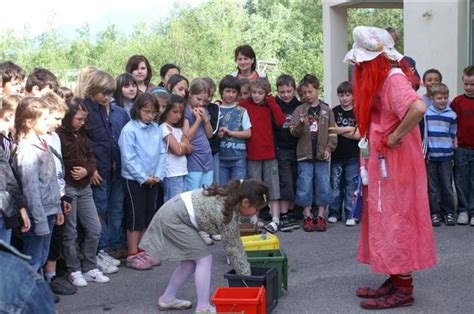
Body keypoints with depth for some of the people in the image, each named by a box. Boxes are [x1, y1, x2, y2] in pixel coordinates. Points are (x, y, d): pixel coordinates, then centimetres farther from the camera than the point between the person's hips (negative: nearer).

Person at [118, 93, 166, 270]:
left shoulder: (156, 129, 3)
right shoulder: (129, 129, -13)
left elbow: (162, 153, 5)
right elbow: (128, 158, -16)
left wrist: (158, 175, -6)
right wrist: (143, 177, -15)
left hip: (153, 180, 6)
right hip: (134, 179, -6)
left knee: (149, 216, 12)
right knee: (136, 217, 0)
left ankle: (143, 251, 24)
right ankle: (133, 256, 9)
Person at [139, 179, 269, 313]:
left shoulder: (230, 199, 5)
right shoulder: (227, 213, -22)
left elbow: (236, 242, 11)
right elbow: (231, 248, -13)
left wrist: (246, 271, 11)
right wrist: (246, 276, -3)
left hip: (173, 211, 10)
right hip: (174, 218, -10)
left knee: (191, 261, 15)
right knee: (204, 258, -6)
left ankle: (167, 299, 26)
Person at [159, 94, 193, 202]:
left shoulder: (178, 129, 16)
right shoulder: (164, 128, -9)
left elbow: (189, 148, 8)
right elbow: (178, 150, -15)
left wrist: (182, 145, -9)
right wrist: (183, 145, 3)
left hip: (182, 173, 8)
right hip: (172, 174, -8)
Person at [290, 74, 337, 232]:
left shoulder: (326, 110, 5)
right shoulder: (299, 110, 3)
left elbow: (332, 132, 5)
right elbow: (293, 131, -3)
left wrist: (329, 148, -5)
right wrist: (301, 124, -23)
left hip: (321, 155, 1)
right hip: (305, 155, -1)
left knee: (323, 186, 3)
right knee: (305, 187, 1)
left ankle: (321, 216, 14)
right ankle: (308, 216, 12)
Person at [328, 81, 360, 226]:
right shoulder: (334, 111, 6)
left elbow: (359, 135, -8)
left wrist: (340, 130, -8)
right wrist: (349, 129, -10)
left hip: (353, 156, -2)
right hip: (337, 154, 2)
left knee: (351, 186, 1)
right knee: (335, 185, 5)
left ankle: (350, 215, 7)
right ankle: (334, 213, 15)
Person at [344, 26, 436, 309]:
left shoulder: (394, 79, -17)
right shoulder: (379, 80, 12)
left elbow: (418, 107, -35)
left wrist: (395, 136, -25)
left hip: (396, 165, -10)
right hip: (382, 165, 10)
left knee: (396, 222, -4)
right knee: (386, 222, 13)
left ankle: (404, 289, 5)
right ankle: (396, 280, 21)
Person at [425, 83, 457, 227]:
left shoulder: (451, 115, 2)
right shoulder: (425, 113, 0)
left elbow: (453, 135, 10)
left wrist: (449, 149, 5)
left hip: (446, 156, 1)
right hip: (430, 156, -1)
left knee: (447, 186, 5)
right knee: (432, 187, 5)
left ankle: (448, 212, 16)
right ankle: (435, 213, 13)